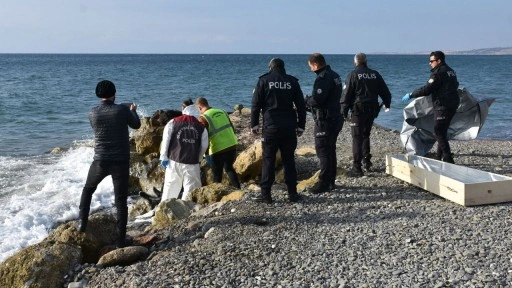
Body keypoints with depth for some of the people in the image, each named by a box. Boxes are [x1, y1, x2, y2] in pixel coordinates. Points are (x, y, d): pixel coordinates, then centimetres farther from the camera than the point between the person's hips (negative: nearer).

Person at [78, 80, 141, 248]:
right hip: (121, 162, -1)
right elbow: (136, 125, 9)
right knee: (121, 201, 5)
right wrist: (133, 111, 30)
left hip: (100, 161, 2)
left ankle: (82, 223, 20)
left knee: (88, 190, 27)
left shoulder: (92, 113, -2)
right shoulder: (122, 110, -10)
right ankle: (121, 239, 6)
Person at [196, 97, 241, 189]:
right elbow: (232, 128, 16)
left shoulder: (203, 118, -8)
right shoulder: (222, 112, 11)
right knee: (229, 168, 24)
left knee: (217, 174, 9)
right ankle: (237, 190, 23)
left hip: (218, 150, -6)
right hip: (231, 145, 6)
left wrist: (206, 153, -3)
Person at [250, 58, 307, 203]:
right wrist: (301, 125, 13)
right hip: (289, 128, 2)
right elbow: (301, 105, 8)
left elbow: (256, 104, -2)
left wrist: (254, 124, 4)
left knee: (268, 160, 1)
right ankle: (292, 193, 10)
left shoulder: (264, 80, 2)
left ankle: (265, 194, 2)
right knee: (289, 160, 9)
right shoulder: (292, 81, 8)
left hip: (270, 127, -2)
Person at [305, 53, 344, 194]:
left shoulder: (323, 78, -18)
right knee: (330, 150, 16)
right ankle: (330, 182, 23)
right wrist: (310, 100, 12)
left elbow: (317, 100, -24)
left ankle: (323, 183, -3)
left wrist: (305, 100, -5)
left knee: (323, 151, -5)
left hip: (325, 120, -10)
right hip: (335, 118, 10)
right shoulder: (334, 75, 14)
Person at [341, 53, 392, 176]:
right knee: (366, 135, 21)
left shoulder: (353, 75, -6)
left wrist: (344, 110, -4)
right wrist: (387, 103, 30)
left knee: (357, 138, -2)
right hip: (372, 109, 5)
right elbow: (385, 91, 14)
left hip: (358, 110, -5)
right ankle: (367, 161, 19)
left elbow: (347, 94, -9)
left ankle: (357, 168, -6)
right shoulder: (375, 74, 7)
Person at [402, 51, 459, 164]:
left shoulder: (438, 72, -14)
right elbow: (455, 85, 28)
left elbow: (427, 89, -20)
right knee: (442, 132, 16)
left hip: (442, 106, -10)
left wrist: (411, 95, -12)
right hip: (453, 105, 10)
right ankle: (439, 157, 23)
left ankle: (448, 159, -9)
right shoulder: (450, 71, 15)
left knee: (439, 132, -6)